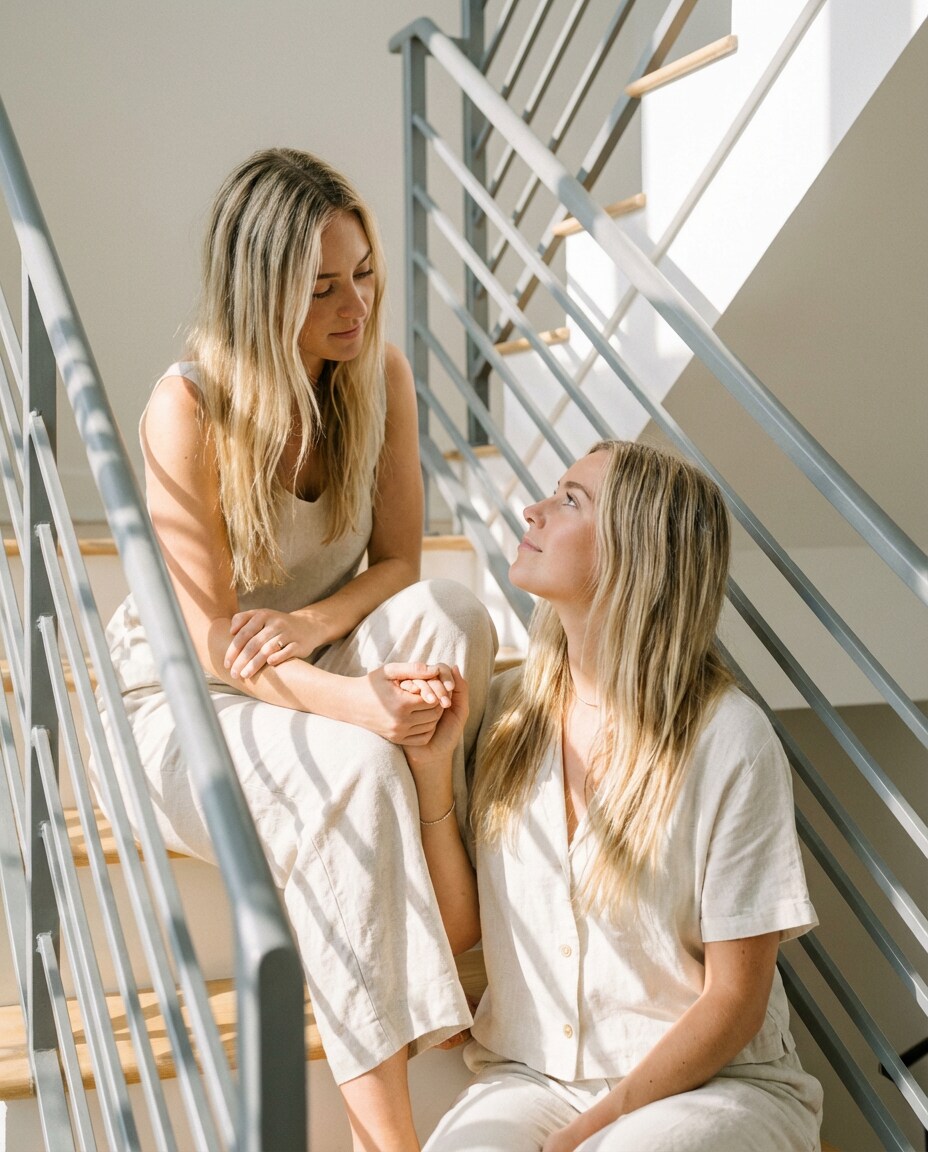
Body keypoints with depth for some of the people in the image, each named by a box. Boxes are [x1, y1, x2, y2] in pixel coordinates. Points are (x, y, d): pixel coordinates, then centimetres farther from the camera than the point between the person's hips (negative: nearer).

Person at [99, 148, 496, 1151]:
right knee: (354, 772, -34)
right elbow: (212, 643, -22)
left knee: (450, 617, -27)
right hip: (189, 697, -4)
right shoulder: (188, 409, -23)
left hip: (320, 661, 5)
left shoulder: (379, 373, -7)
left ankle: (459, 914, -20)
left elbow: (397, 561, -3)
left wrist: (314, 622, -25)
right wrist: (357, 700, -39)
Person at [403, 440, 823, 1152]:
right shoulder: (508, 709, 1)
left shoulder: (728, 739, -15)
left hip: (711, 1084, -3)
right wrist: (432, 768, -8)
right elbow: (459, 927, 3)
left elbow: (735, 1001, -9)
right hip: (531, 1076, 3)